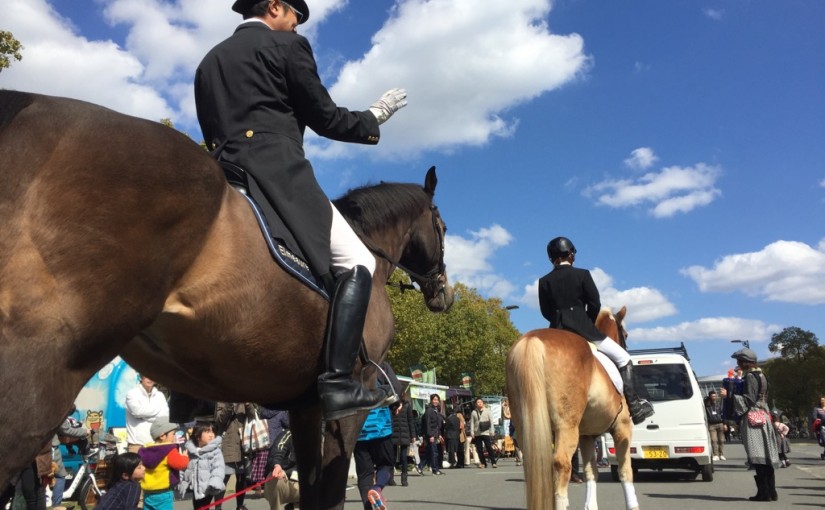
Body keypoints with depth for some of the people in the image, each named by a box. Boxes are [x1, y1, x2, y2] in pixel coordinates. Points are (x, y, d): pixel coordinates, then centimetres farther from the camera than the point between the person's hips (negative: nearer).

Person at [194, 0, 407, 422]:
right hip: (280, 173, -8)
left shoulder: (209, 61, 26)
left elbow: (213, 135, 23)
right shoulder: (286, 45, 5)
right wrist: (374, 117, 19)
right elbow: (325, 118, 5)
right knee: (357, 264, -6)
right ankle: (337, 383, -19)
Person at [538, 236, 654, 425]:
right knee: (623, 359, 8)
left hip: (557, 332, 3)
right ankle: (634, 405, 2)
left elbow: (545, 312, 6)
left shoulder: (544, 282, 3)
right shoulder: (582, 275, -3)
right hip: (583, 328, -3)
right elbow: (595, 304, -1)